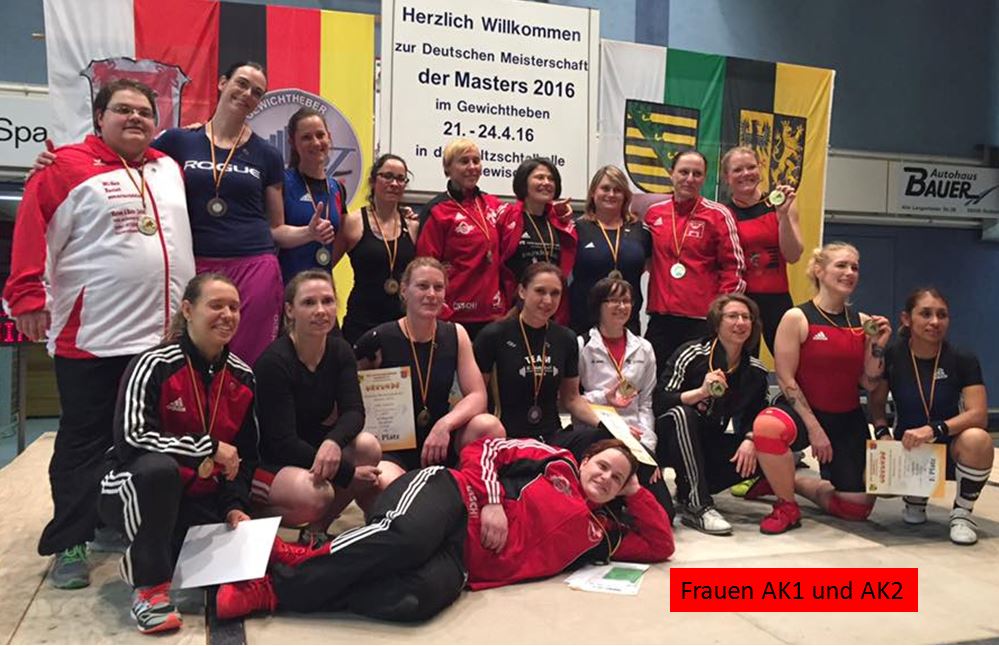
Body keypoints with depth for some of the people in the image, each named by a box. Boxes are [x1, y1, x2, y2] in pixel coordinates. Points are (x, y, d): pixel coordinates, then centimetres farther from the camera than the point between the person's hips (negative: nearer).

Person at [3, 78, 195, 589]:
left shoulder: (169, 169, 15)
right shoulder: (67, 167, -4)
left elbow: (182, 234, 24)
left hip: (165, 336, 6)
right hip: (92, 338, -6)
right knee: (84, 443, 2)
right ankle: (69, 545, 12)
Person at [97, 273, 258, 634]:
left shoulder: (242, 376, 0)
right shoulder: (154, 365, -16)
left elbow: (246, 454, 6)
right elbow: (131, 436, -26)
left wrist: (235, 505, -7)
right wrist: (207, 447, -25)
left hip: (202, 499, 5)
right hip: (136, 490, -5)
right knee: (159, 467, -39)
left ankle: (145, 558, 14)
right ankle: (150, 585, -19)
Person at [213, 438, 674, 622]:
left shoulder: (600, 532, 25)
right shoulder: (553, 461, 16)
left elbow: (660, 545, 28)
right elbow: (482, 450, 9)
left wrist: (635, 490, 20)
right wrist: (492, 500, -8)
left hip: (462, 558, 2)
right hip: (451, 497, -2)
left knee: (426, 594, -35)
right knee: (406, 537, -40)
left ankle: (274, 596, -28)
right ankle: (275, 578, -28)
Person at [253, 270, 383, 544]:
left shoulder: (340, 351, -4)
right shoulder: (273, 362, -22)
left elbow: (354, 412, -15)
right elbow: (281, 441, -25)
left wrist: (333, 442, -39)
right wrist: (348, 472, -27)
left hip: (310, 443, 6)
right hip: (263, 460, -6)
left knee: (369, 447, -20)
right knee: (316, 493, -34)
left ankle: (317, 530, -3)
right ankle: (255, 513, -1)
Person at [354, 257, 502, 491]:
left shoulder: (455, 334, 0)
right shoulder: (379, 340, -11)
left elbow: (477, 395, -5)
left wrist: (445, 424, -22)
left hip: (438, 444, 4)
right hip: (390, 449, -3)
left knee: (488, 425, -25)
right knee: (389, 485, -38)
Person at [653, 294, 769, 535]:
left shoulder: (755, 371, 0)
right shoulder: (691, 354, -14)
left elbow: (754, 416, 0)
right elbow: (659, 402, -22)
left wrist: (750, 440, -21)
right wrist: (701, 392, -34)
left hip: (710, 446, 4)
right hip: (673, 441, -4)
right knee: (681, 413, -35)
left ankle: (689, 490, -3)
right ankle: (697, 507, -33)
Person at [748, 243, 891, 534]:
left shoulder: (863, 323, 3)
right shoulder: (797, 318, -10)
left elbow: (869, 383, 4)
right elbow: (786, 380, -13)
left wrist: (878, 346, -10)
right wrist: (813, 427, -16)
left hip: (848, 421, 5)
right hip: (802, 411, -5)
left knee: (858, 507, 5)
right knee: (768, 426, -40)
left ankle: (788, 482, 31)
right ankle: (787, 508, -13)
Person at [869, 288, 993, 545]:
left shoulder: (963, 360, -11)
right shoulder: (891, 355, -9)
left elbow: (979, 415, -20)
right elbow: (877, 403, 0)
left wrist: (934, 429, -36)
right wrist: (883, 432, -19)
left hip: (949, 447, -1)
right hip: (907, 448, 1)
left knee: (976, 439, -36)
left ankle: (962, 513, -7)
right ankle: (916, 498, 13)